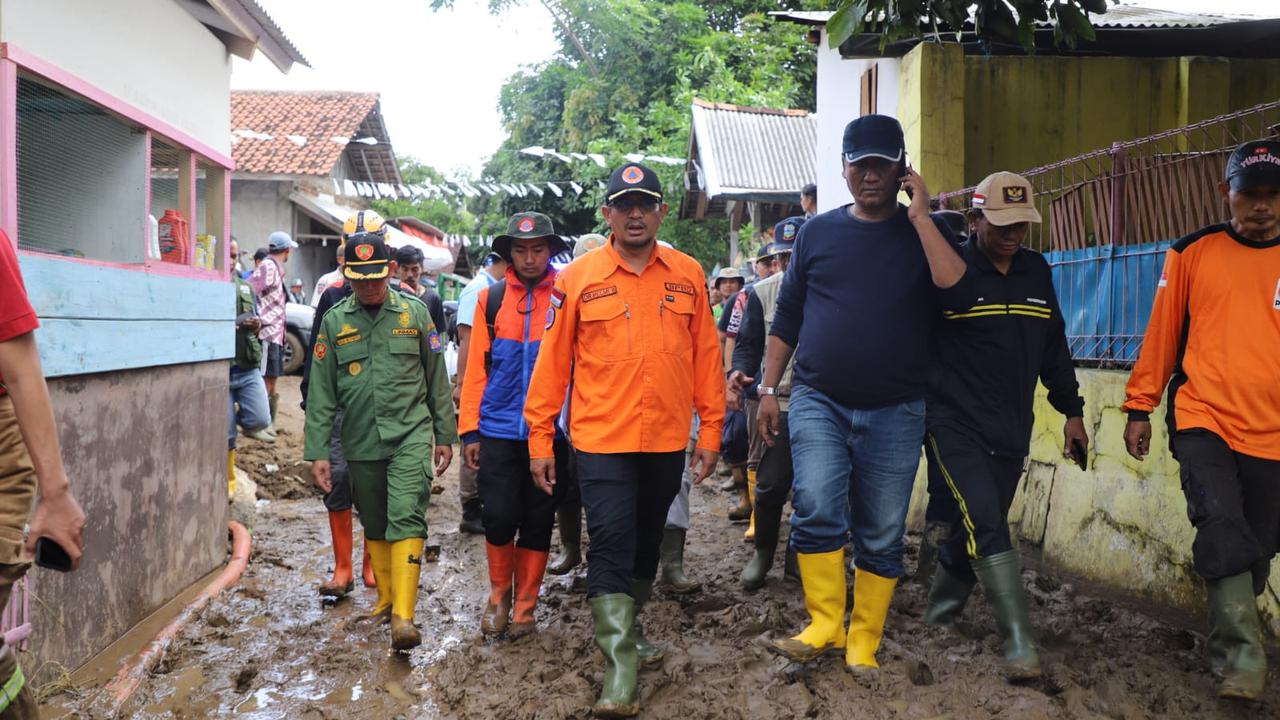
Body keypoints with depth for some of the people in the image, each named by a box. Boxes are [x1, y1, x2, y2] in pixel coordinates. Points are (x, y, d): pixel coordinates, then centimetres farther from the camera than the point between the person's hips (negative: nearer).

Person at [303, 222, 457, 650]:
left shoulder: (414, 313, 2)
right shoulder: (335, 321, 4)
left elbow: (437, 378, 7)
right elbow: (321, 392, 5)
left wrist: (445, 435, 8)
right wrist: (317, 451, 1)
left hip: (410, 436, -3)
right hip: (360, 443, 3)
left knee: (407, 520, -15)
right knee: (374, 527, 14)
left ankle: (403, 617, -18)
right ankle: (386, 598, 32)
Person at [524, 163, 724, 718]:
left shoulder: (688, 275, 4)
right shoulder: (577, 278, -2)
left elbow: (705, 356, 7)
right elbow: (552, 362, -1)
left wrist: (710, 430, 5)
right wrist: (540, 440, -1)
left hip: (667, 442, 3)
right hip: (602, 441, -3)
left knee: (646, 544, 17)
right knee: (611, 546, -6)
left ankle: (626, 630, 39)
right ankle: (620, 674, -2)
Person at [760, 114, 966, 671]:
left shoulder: (925, 233, 4)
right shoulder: (818, 231, 8)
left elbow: (954, 285, -18)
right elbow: (786, 317, 12)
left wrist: (919, 216, -14)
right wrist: (768, 387, 8)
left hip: (895, 411, 0)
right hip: (818, 401, 0)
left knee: (881, 535, 5)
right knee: (817, 508, -17)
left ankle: (863, 641, 18)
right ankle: (825, 623, -1)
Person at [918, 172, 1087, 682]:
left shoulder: (1037, 272, 11)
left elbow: (1054, 347, 18)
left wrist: (1071, 411, 18)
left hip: (1011, 432, 6)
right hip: (955, 425, -5)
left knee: (980, 528, 11)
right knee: (986, 525, -15)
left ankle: (940, 613, 29)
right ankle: (1019, 641, -12)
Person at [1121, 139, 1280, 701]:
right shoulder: (1192, 253, 2)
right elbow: (1161, 333, 5)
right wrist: (1139, 407, 5)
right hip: (1202, 419, -2)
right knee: (1224, 527, -20)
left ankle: (1230, 643, 31)